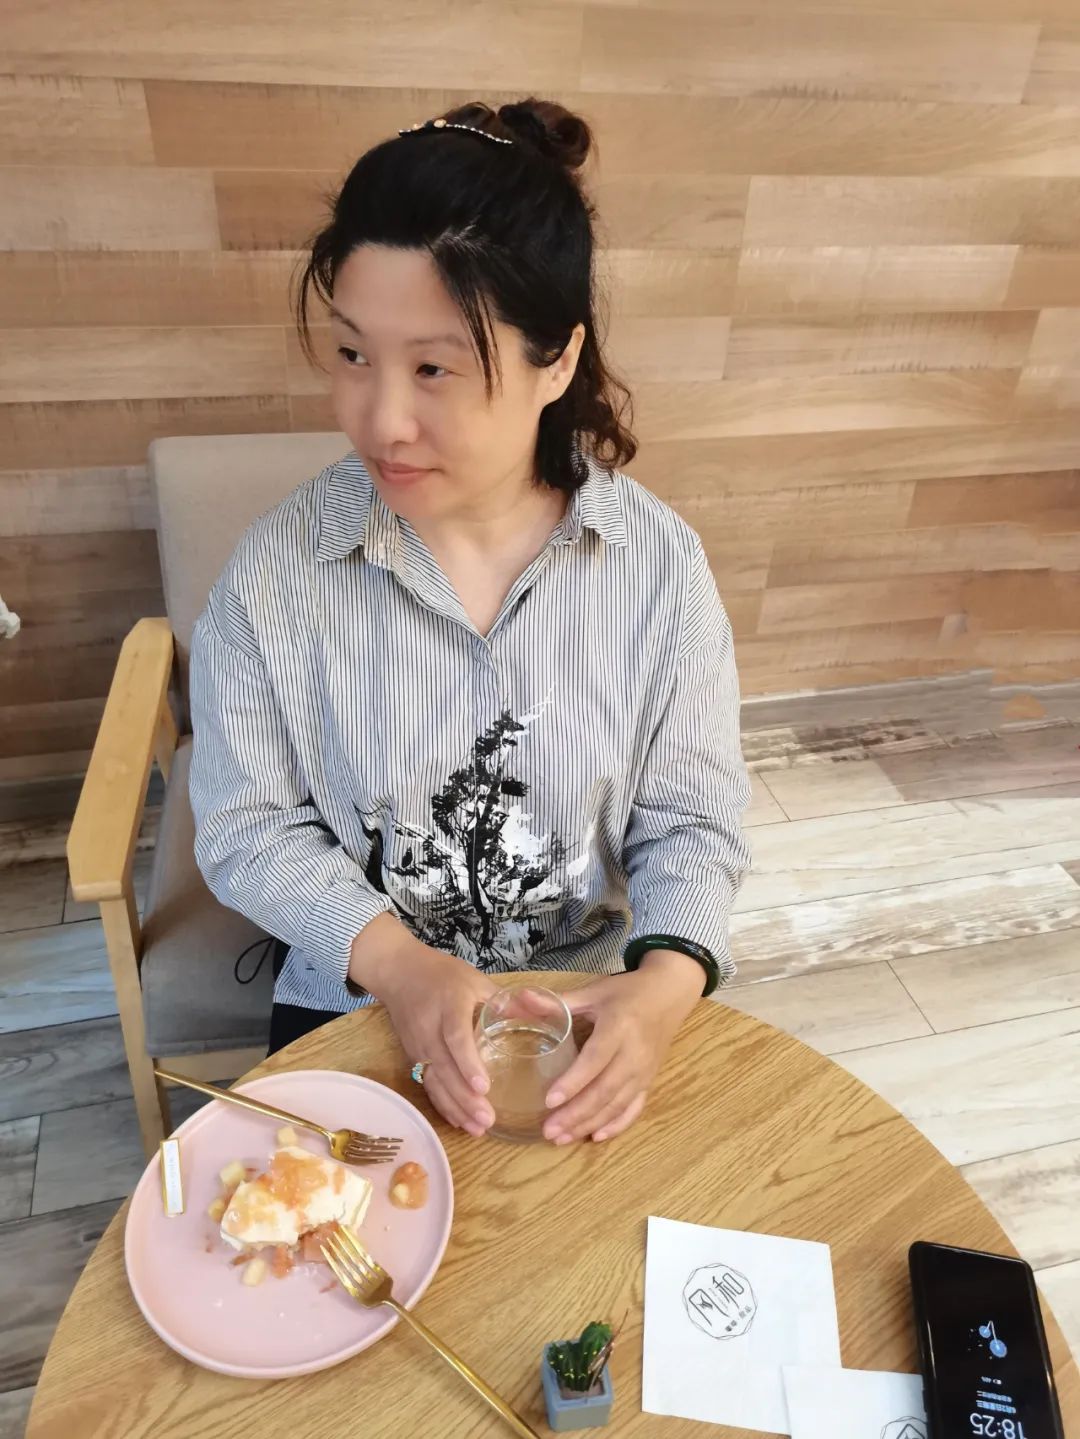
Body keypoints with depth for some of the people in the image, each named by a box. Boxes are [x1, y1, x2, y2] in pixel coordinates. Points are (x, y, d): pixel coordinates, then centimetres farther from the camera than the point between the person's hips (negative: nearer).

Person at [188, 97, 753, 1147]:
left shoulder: (660, 566, -12)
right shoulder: (278, 568, -14)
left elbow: (691, 820, -7)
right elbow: (248, 826, -8)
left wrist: (667, 980, -25)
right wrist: (395, 961, -22)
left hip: (590, 1008, 1)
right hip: (351, 1004, 0)